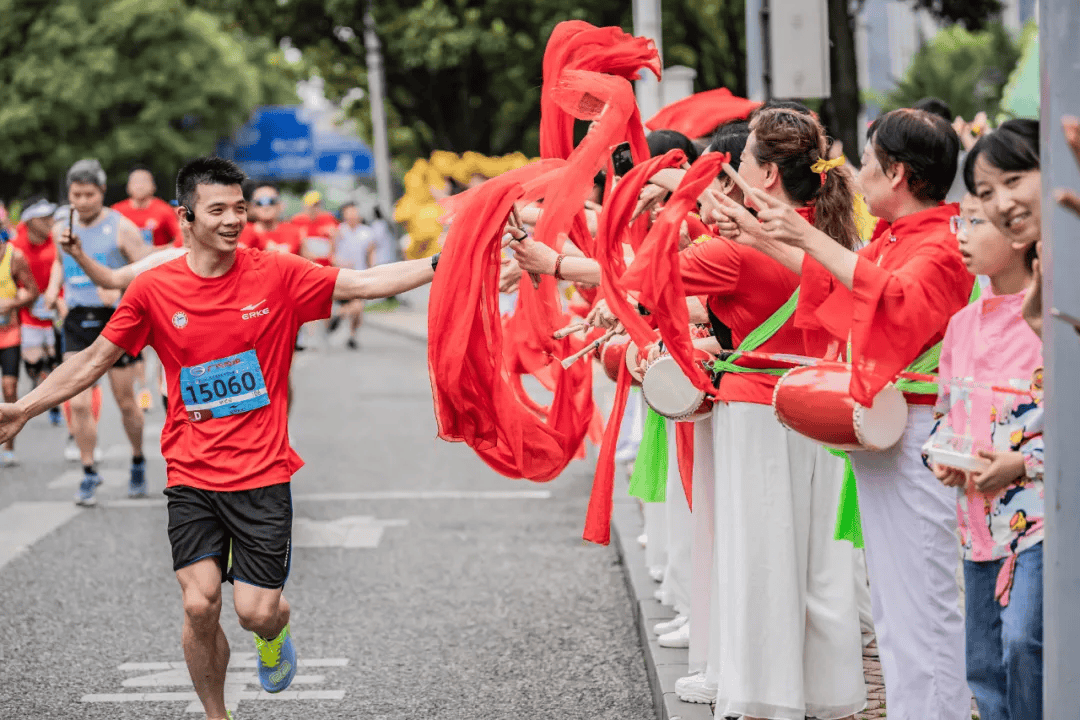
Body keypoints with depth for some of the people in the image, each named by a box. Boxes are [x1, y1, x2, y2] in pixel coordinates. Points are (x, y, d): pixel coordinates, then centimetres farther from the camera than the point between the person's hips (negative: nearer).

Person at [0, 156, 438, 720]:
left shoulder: (276, 275, -4)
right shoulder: (153, 289, -2)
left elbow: (365, 283, -3)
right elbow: (95, 360, 6)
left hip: (262, 476, -1)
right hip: (192, 477, 1)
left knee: (256, 611, -4)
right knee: (199, 606, -9)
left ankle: (275, 632, 35)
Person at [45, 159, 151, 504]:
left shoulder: (121, 228, -6)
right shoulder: (61, 229, 8)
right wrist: (54, 286, 8)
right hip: (76, 322, 3)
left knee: (126, 402, 6)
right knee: (78, 404, -8)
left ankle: (138, 462, 29)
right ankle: (89, 473, 5)